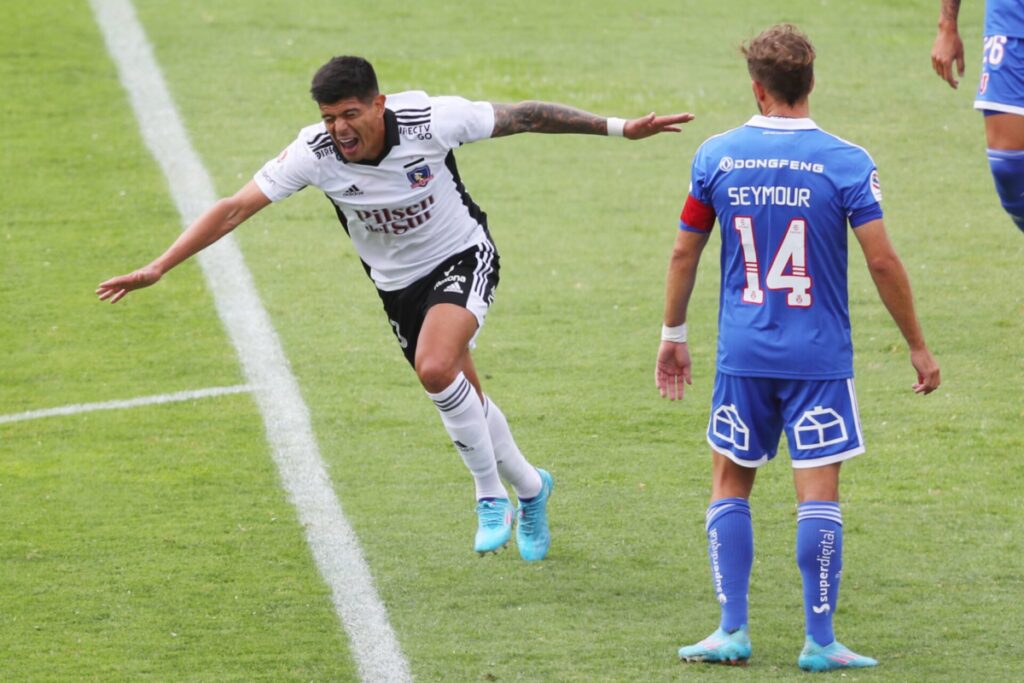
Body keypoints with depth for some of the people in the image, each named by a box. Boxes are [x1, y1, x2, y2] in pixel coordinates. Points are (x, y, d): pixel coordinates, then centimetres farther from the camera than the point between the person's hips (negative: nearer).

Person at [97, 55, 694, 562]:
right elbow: (235, 209, -21)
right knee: (464, 399, 11)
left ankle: (491, 492, -8)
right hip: (399, 284, 4)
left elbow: (524, 117, -17)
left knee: (435, 367, -28)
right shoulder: (314, 154, -24)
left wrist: (620, 128, -13)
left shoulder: (430, 120, -28)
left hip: (463, 257, -4)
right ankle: (529, 488, 39)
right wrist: (157, 269, -26)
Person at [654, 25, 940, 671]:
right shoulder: (846, 163, -8)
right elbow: (883, 261, -9)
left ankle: (733, 630, 11)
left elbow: (684, 252, 7)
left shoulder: (717, 156, 0)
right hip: (820, 357, -2)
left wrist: (674, 335, 20)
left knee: (731, 484, 14)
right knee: (819, 494, 1)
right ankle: (820, 642, 1)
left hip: (743, 354, 2)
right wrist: (918, 347, 1)